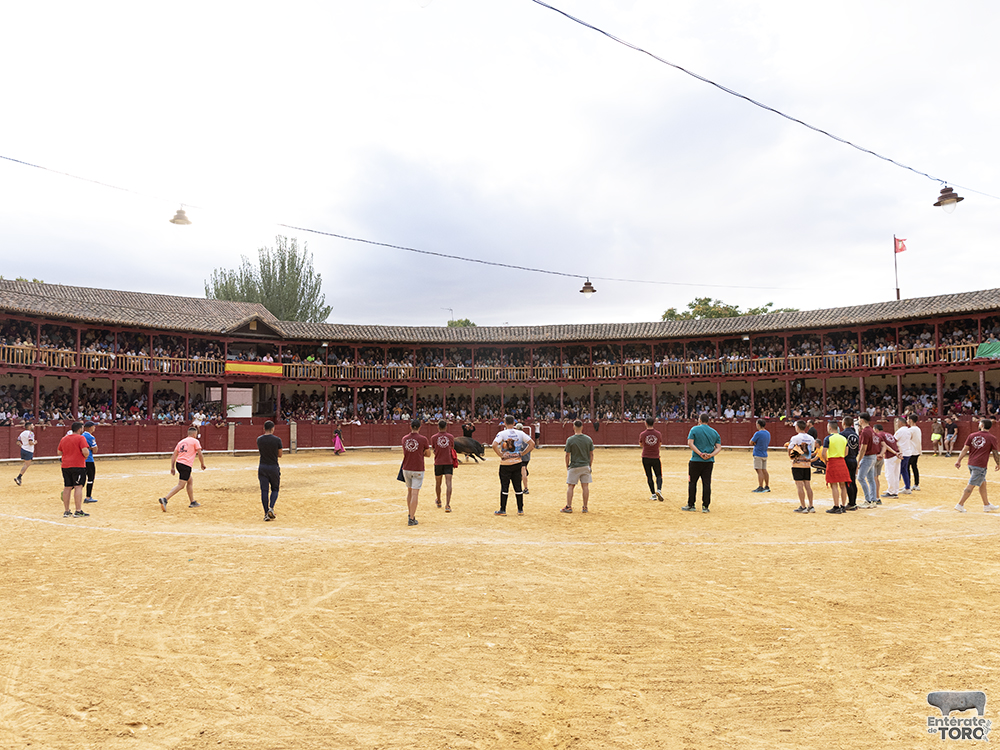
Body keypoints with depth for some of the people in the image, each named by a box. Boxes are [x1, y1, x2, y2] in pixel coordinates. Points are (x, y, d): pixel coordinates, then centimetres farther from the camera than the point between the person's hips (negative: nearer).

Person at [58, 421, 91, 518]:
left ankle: (66, 511, 14)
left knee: (67, 488, 10)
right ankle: (78, 511, -10)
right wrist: (87, 453, 3)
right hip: (78, 466, -7)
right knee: (78, 487, -6)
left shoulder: (63, 439, 13)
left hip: (65, 466, 7)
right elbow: (85, 452, -18)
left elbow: (59, 453, 20)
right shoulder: (80, 438, -8)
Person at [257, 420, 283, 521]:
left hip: (262, 467, 2)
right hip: (274, 467, -2)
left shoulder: (259, 439, 0)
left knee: (264, 490, 5)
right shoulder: (277, 440, -9)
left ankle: (266, 514, 5)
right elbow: (280, 455, 0)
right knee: (275, 489, 13)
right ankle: (271, 508, -7)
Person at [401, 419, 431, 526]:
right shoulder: (423, 439, -10)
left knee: (409, 491, 20)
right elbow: (428, 454, 0)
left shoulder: (404, 439, 2)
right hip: (418, 470, -4)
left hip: (406, 469, 4)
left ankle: (410, 515, 27)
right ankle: (412, 519, -3)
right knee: (414, 494, -3)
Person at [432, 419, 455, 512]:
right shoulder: (450, 437, 1)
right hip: (449, 462, 0)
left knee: (438, 483, 18)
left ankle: (439, 502, 37)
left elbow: (434, 451, 4)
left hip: (438, 463, 0)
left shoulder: (434, 438, -4)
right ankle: (447, 505, -18)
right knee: (449, 483, -6)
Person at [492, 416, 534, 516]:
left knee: (504, 487, 4)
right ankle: (520, 509, 15)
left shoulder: (502, 433, -11)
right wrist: (522, 453, 3)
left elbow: (494, 445, -25)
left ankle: (503, 510, 10)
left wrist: (501, 455, -13)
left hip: (505, 464, -3)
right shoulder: (520, 433, 1)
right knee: (518, 487, 11)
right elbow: (532, 443, 0)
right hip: (517, 463, 3)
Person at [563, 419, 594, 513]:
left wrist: (567, 467, 4)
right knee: (585, 486, 7)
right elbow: (591, 454, 3)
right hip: (585, 466, 3)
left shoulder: (570, 440, -10)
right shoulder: (588, 439, -1)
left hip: (574, 466, -3)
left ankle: (568, 507, 7)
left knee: (570, 486, 7)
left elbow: (567, 455, -7)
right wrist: (590, 466, 13)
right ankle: (585, 507, 11)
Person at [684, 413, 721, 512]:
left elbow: (690, 443, -12)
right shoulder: (714, 432, 10)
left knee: (692, 482, 7)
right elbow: (719, 447, 3)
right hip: (709, 462, 3)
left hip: (696, 460, -3)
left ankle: (691, 505, 11)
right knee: (707, 483, 5)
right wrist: (710, 455, -10)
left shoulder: (695, 429, -1)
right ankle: (705, 506, 5)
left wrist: (700, 454, -14)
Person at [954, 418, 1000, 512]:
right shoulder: (992, 438, -3)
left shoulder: (972, 435, 6)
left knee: (983, 483, 19)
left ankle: (986, 505, 28)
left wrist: (959, 460, 7)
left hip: (971, 464, 5)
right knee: (971, 485, -3)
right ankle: (960, 505, -5)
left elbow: (965, 449, 4)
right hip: (980, 465, -5)